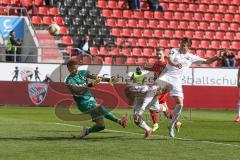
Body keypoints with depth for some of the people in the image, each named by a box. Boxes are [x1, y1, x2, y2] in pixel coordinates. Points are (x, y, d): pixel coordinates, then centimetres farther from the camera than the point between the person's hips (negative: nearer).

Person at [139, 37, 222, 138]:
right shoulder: (174, 51, 5)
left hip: (176, 81, 2)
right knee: (153, 88, -32)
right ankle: (142, 108, -38)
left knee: (180, 104, -6)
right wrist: (175, 64, -36)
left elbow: (206, 61, 13)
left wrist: (216, 58, -4)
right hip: (166, 76, -2)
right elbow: (169, 60, -14)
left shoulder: (191, 57, 11)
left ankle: (171, 125, 12)